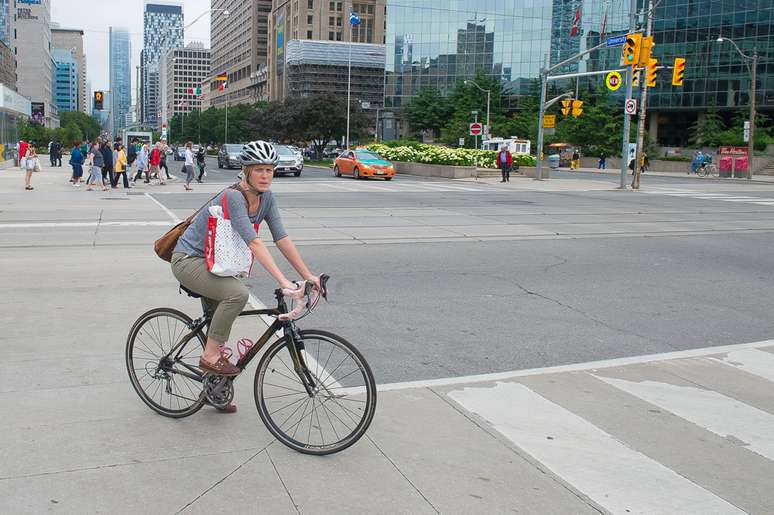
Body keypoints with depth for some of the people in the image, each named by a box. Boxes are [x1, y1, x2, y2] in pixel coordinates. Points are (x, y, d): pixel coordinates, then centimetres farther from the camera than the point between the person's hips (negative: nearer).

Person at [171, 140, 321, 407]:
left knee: (219, 328, 14)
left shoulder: (266, 198, -6)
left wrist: (308, 275, -14)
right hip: (188, 260, -8)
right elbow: (254, 243, -38)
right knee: (238, 293, -31)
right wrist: (283, 282, -45)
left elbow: (282, 239, -7)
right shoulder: (233, 196, -29)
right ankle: (210, 355, -14)